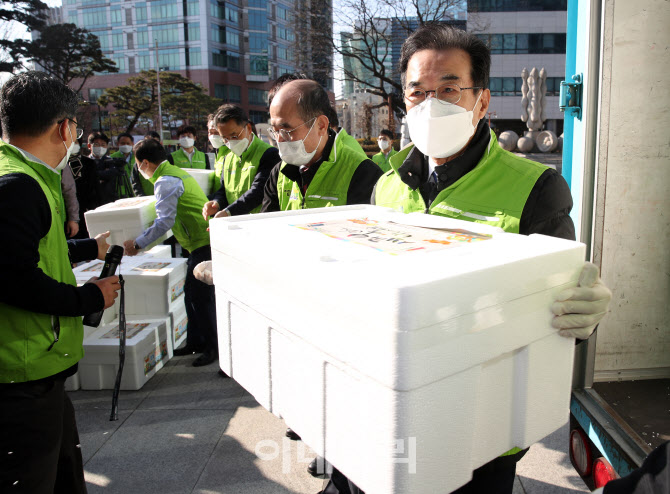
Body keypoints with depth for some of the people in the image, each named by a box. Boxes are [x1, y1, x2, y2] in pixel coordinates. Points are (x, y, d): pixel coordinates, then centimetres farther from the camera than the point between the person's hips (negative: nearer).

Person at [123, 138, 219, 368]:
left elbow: (165, 222, -20)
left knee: (200, 296, -3)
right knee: (192, 293, 16)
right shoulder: (176, 172, 18)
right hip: (202, 240, 10)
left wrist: (137, 243, -12)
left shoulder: (166, 182, -13)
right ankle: (195, 342, 27)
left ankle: (213, 347, 7)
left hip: (203, 243, -10)